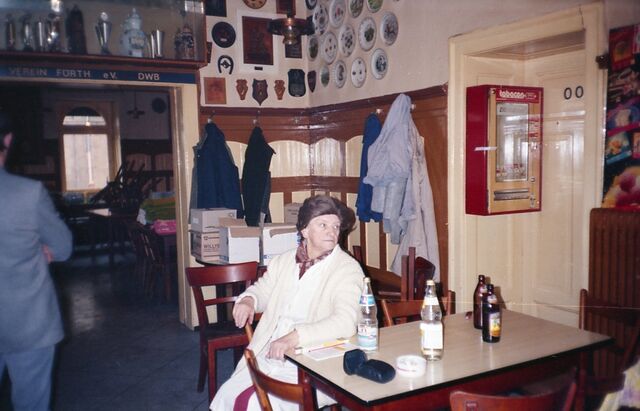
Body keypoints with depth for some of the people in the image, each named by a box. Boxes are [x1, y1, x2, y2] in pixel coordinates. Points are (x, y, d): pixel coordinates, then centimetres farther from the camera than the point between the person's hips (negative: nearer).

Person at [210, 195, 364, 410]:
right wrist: (248, 299, 1)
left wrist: (295, 336, -34)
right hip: (267, 358, 6)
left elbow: (345, 322, -23)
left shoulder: (347, 269, -10)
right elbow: (262, 289, 26)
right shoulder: (284, 261, 10)